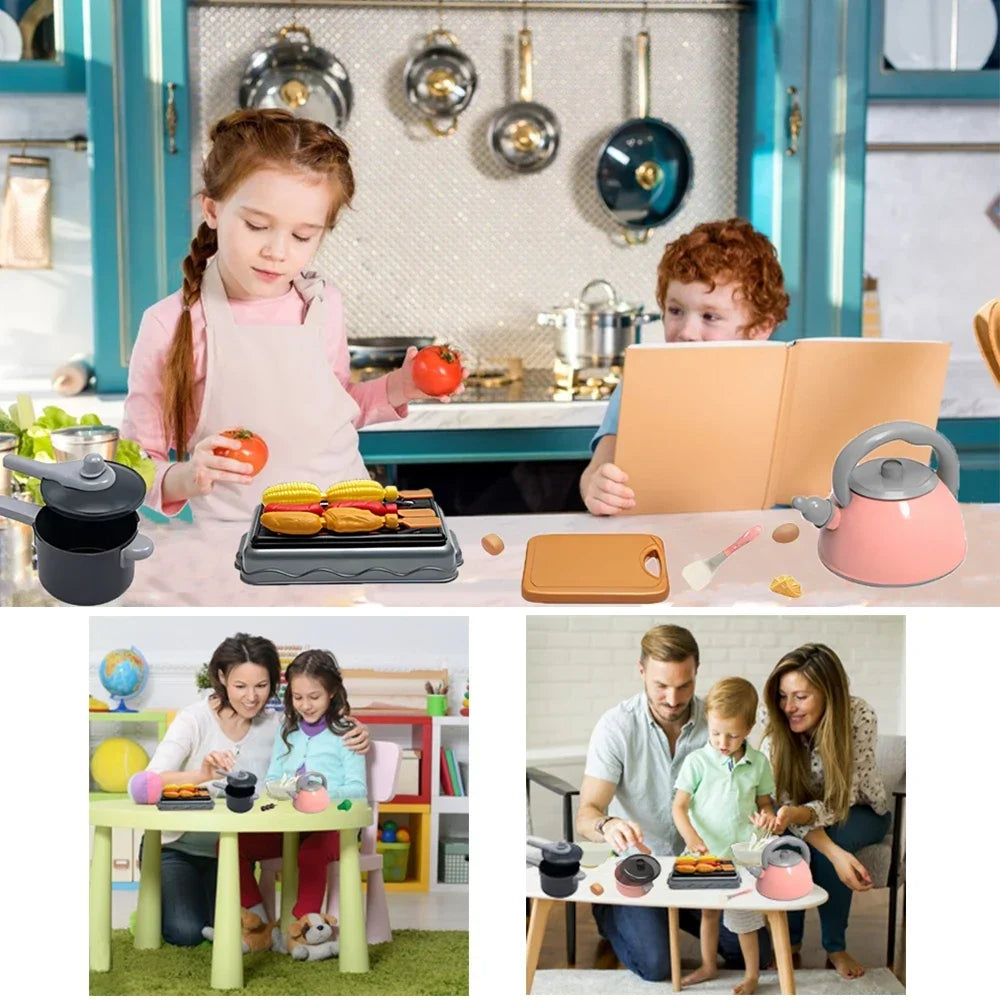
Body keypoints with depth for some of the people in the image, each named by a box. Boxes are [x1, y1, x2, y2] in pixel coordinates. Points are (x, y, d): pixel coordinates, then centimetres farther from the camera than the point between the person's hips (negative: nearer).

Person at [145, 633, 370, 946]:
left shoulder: (274, 726, -5)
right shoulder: (194, 719, -16)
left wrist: (359, 733, -24)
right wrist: (202, 775, -47)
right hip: (175, 847, -3)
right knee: (186, 932, -18)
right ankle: (162, 894, 16)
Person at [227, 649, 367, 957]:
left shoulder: (345, 733, 2)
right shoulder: (287, 731, 18)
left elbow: (357, 789, -6)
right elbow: (270, 779, 16)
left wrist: (324, 792, -25)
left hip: (330, 825, -5)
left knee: (310, 854, -38)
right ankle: (261, 926, -8)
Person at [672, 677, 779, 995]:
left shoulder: (758, 763, -3)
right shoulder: (697, 761, -8)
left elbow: (764, 802, 10)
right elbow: (679, 806, -10)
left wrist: (766, 816, -14)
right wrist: (691, 838, -25)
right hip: (706, 853, 1)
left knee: (743, 915, 1)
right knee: (708, 910, 18)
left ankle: (752, 973, 19)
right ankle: (708, 965, 35)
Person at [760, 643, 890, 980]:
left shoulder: (860, 717, -30)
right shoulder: (775, 721, -25)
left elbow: (840, 801, -29)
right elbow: (782, 800, -25)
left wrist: (796, 814, -51)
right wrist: (834, 853, -41)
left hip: (859, 811, -1)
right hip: (804, 811, 1)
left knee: (836, 835, -33)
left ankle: (836, 946, -13)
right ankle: (789, 939, -10)